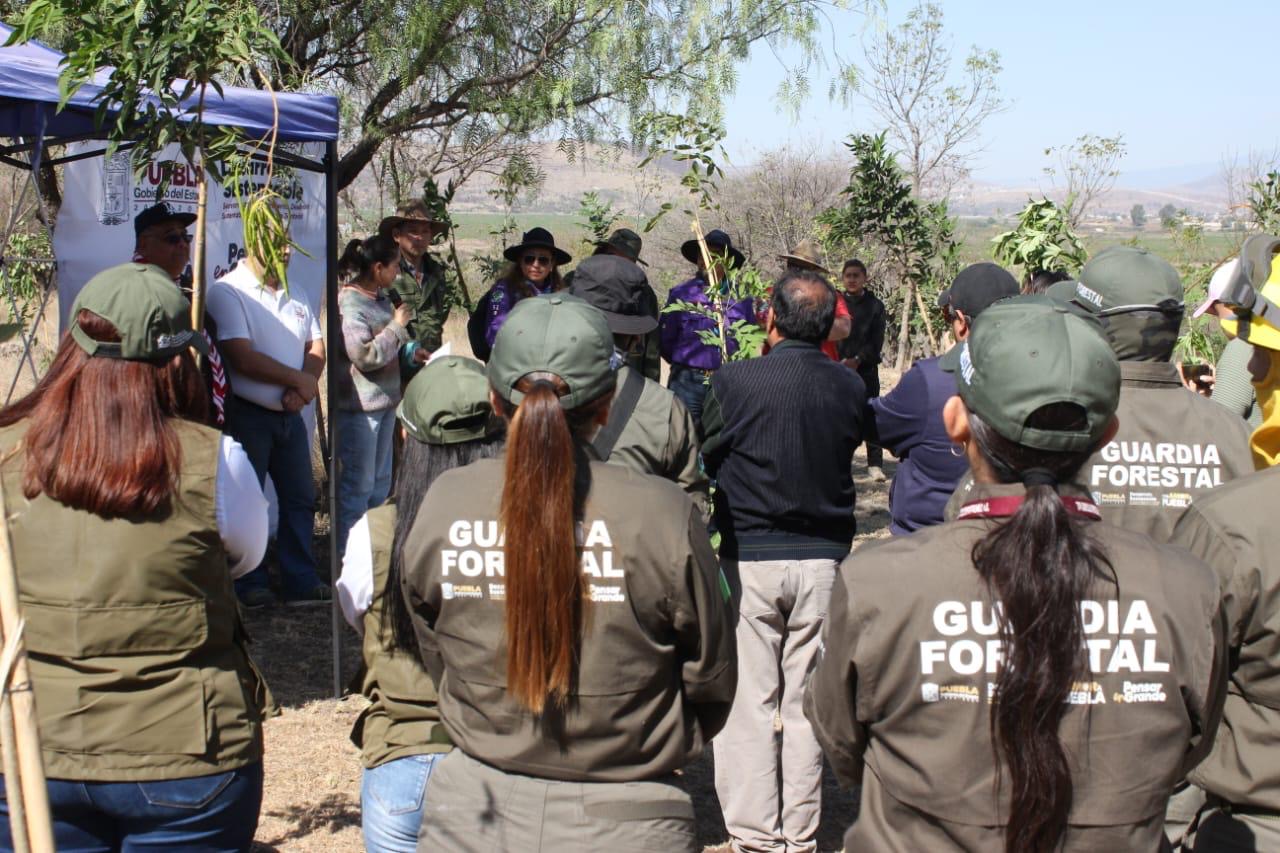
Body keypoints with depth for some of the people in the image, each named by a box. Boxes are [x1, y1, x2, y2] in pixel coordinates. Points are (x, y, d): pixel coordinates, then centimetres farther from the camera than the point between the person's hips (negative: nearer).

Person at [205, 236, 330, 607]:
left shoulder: (293, 294, 13)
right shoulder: (227, 292, -9)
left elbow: (315, 346, 10)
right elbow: (242, 358, -18)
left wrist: (304, 387, -10)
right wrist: (299, 379, -13)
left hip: (289, 414, 7)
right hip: (246, 414, -7)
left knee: (301, 499, 8)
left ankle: (302, 582, 15)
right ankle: (249, 585, 10)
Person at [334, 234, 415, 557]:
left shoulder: (380, 297, 10)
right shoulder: (350, 304, -19)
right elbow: (365, 355, -27)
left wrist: (409, 352, 8)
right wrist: (397, 326, -18)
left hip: (385, 400, 10)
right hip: (359, 406, -10)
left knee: (381, 481, 17)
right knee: (359, 484, -3)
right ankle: (346, 552, 7)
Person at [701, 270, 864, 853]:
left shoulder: (736, 380, -13)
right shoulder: (849, 388, -4)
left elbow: (707, 455, -2)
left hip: (748, 558, -3)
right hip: (824, 560, 3)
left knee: (747, 701, 7)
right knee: (807, 703, 12)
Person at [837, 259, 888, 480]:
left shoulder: (875, 305, 5)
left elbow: (877, 339, 0)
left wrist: (858, 360, -12)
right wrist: (841, 361, -11)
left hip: (866, 368, 0)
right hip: (838, 367, 1)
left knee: (870, 414, -2)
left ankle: (875, 463, 1)